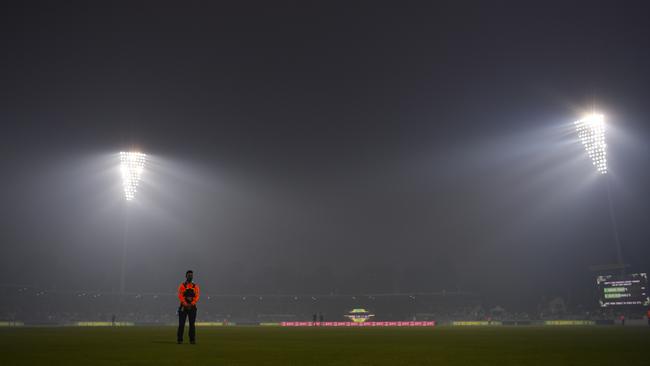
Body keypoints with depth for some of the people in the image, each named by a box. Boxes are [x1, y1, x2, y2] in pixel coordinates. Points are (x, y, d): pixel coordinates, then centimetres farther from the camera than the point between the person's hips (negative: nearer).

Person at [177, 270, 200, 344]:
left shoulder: (195, 286, 8)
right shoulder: (182, 286, 2)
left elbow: (197, 296, -1)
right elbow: (180, 296, -8)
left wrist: (191, 304, -17)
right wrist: (185, 304, -20)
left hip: (192, 307, 2)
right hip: (183, 307, -2)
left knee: (192, 324, 2)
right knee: (181, 324, -1)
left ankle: (192, 340, 7)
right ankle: (179, 340, 6)